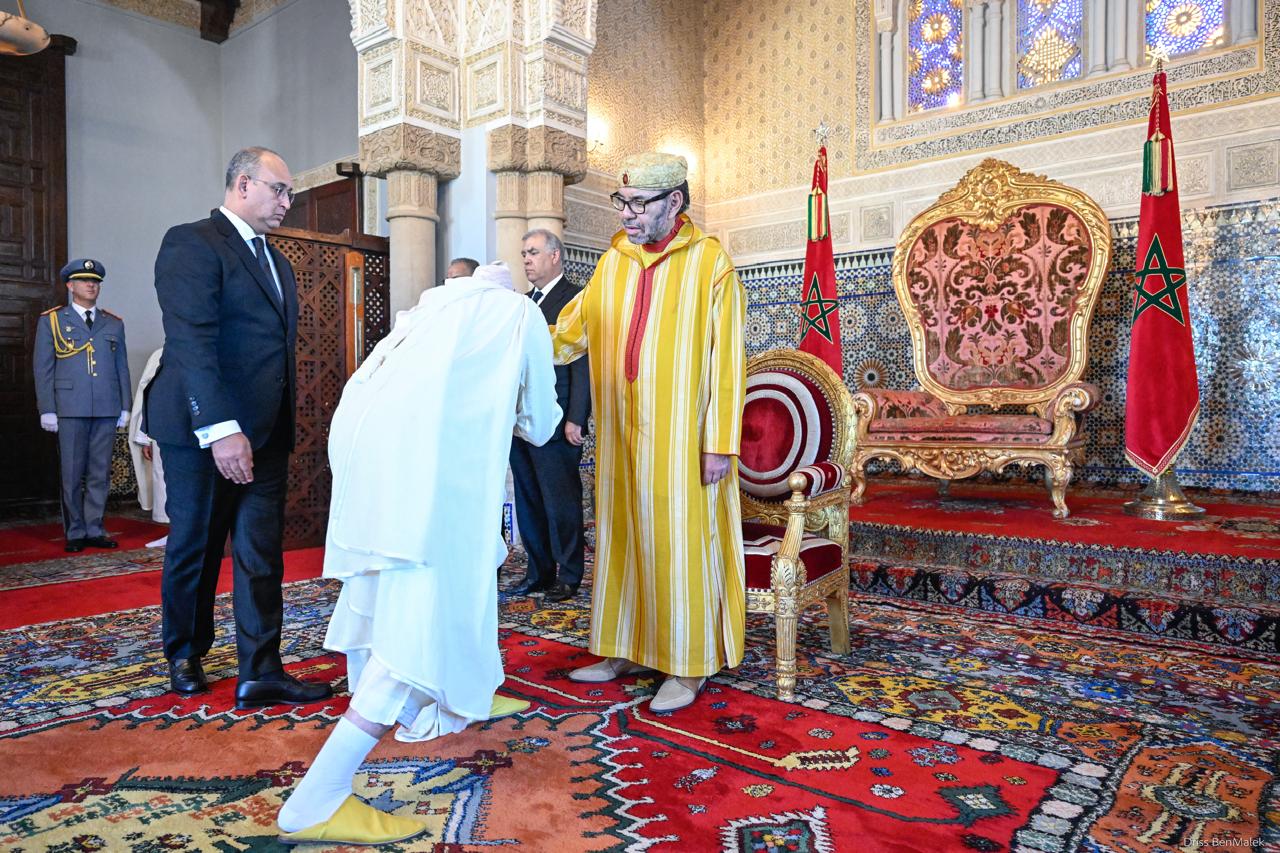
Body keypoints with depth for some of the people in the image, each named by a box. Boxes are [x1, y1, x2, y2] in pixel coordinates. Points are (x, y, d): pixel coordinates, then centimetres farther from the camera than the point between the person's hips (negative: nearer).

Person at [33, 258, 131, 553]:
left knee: (100, 473, 5)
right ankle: (75, 533, 10)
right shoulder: (51, 321, 8)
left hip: (107, 410, 2)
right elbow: (43, 368, 3)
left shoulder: (114, 324, 15)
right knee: (72, 474, 2)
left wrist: (125, 407, 7)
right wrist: (47, 409, -5)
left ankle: (94, 530, 13)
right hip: (70, 408, -2)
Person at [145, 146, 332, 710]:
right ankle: (185, 656, 31)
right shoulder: (192, 243, -9)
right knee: (193, 548, 11)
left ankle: (260, 673, 9)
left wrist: (284, 431, 12)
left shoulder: (275, 260, 16)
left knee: (262, 553, 4)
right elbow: (191, 343, -20)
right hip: (203, 431, -6)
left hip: (266, 432, 7)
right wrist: (220, 429, -27)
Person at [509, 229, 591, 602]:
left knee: (561, 502, 1)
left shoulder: (575, 298, -7)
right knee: (528, 501, 13)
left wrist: (575, 418, -19)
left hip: (555, 421, -8)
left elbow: (582, 363, -14)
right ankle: (539, 571, 25)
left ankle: (569, 576, 15)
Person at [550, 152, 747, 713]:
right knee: (622, 536, 11)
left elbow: (726, 361, -9)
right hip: (621, 434, 6)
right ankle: (627, 650, 26)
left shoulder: (710, 262, -6)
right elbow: (572, 330, 15)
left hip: (680, 436, -5)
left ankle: (688, 665, 14)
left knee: (679, 542, 0)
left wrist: (720, 444, -13)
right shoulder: (614, 261, 10)